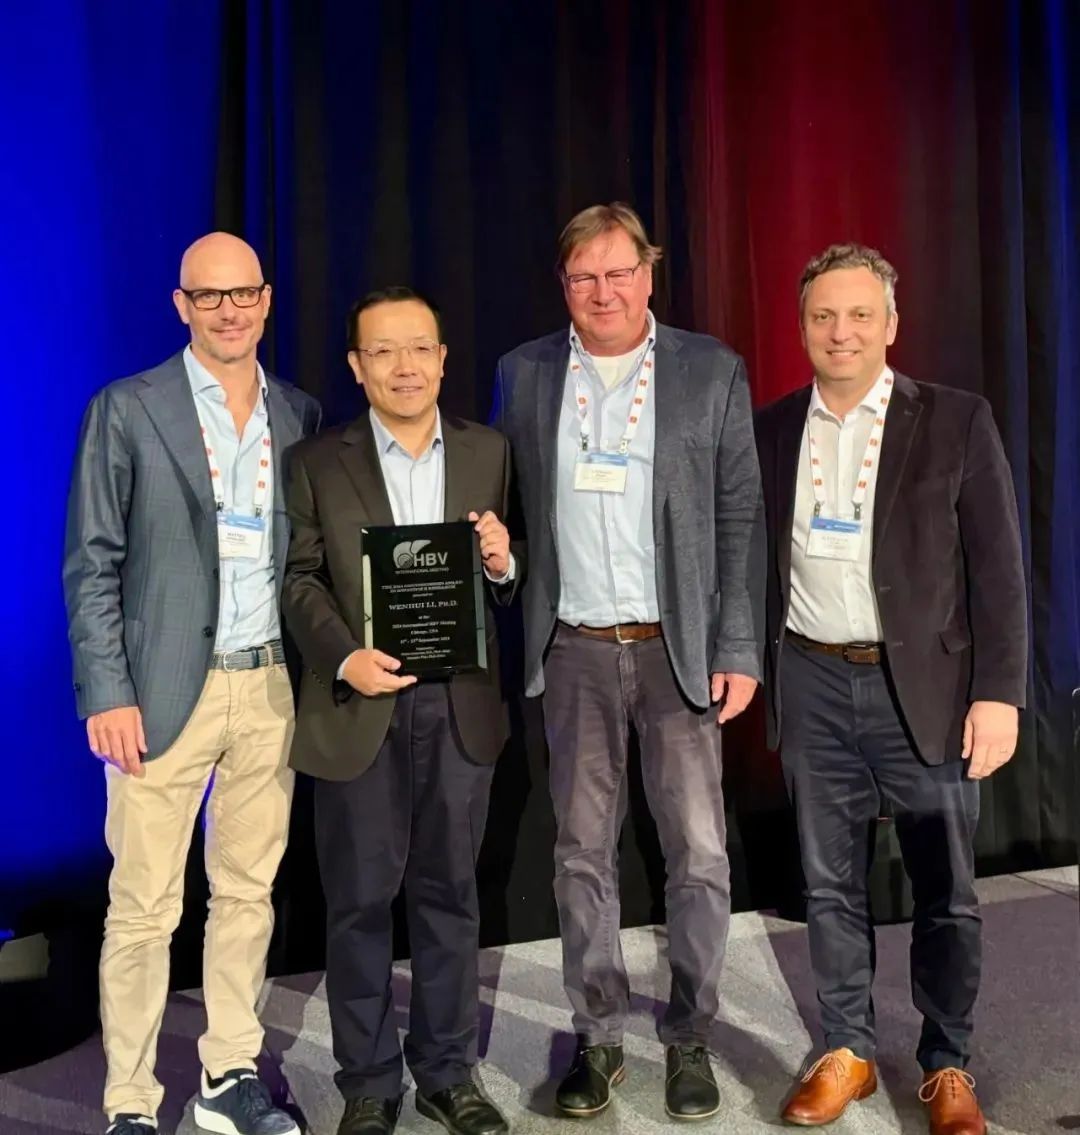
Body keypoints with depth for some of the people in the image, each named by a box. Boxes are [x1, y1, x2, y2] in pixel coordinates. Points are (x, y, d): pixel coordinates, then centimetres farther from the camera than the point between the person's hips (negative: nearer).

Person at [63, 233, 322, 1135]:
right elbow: (92, 565, -3)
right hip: (168, 690, -3)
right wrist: (106, 694, -10)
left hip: (273, 688, 4)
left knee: (249, 890, 12)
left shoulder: (300, 415, 9)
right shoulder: (128, 410, -1)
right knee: (144, 908, 2)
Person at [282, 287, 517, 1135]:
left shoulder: (489, 452, 6)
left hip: (460, 707, 2)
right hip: (359, 711, -1)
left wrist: (503, 566, -15)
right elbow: (300, 579, -2)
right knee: (360, 901, 9)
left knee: (449, 895, 13)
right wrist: (343, 657, -17)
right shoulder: (317, 463, 1)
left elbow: (506, 581, 7)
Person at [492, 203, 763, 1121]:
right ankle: (598, 1036, 25)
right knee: (582, 850, 9)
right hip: (573, 652, 2)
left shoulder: (712, 370, 1)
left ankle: (691, 1037, 21)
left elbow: (741, 518, 0)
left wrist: (738, 651, -6)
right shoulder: (524, 373, 6)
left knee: (699, 853, 1)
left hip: (679, 649, -1)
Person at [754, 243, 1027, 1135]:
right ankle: (847, 1052, 28)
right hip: (814, 686, 2)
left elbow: (998, 570, -5)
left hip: (925, 686, -2)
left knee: (946, 894, 8)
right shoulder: (771, 430, 5)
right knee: (831, 887, 12)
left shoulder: (956, 422, -3)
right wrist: (754, 670, 4)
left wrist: (999, 692, -11)